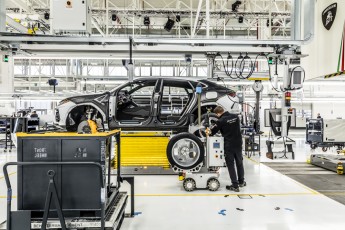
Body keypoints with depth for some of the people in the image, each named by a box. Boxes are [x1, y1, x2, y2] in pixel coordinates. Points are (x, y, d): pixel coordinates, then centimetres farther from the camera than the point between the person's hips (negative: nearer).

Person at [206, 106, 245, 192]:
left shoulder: (221, 121, -15)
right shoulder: (236, 117, 2)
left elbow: (213, 131, -5)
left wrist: (209, 132, 17)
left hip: (229, 146, -5)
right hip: (238, 144, 5)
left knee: (231, 165, 5)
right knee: (239, 163, 19)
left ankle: (235, 185, 6)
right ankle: (241, 182, 33)